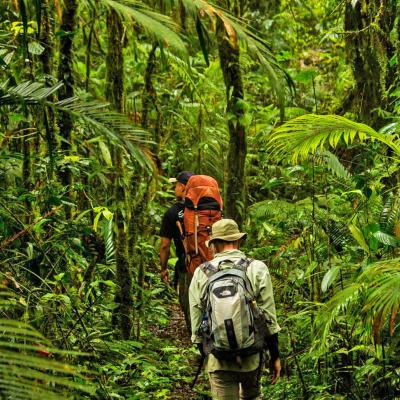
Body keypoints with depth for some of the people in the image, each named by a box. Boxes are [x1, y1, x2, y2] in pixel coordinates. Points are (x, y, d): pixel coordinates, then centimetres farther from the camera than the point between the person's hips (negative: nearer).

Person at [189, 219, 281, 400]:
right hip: (251, 357, 0)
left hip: (218, 359, 0)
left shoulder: (201, 273, 1)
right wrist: (275, 357, 5)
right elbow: (268, 318, -4)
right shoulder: (257, 269, -3)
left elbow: (196, 323, 4)